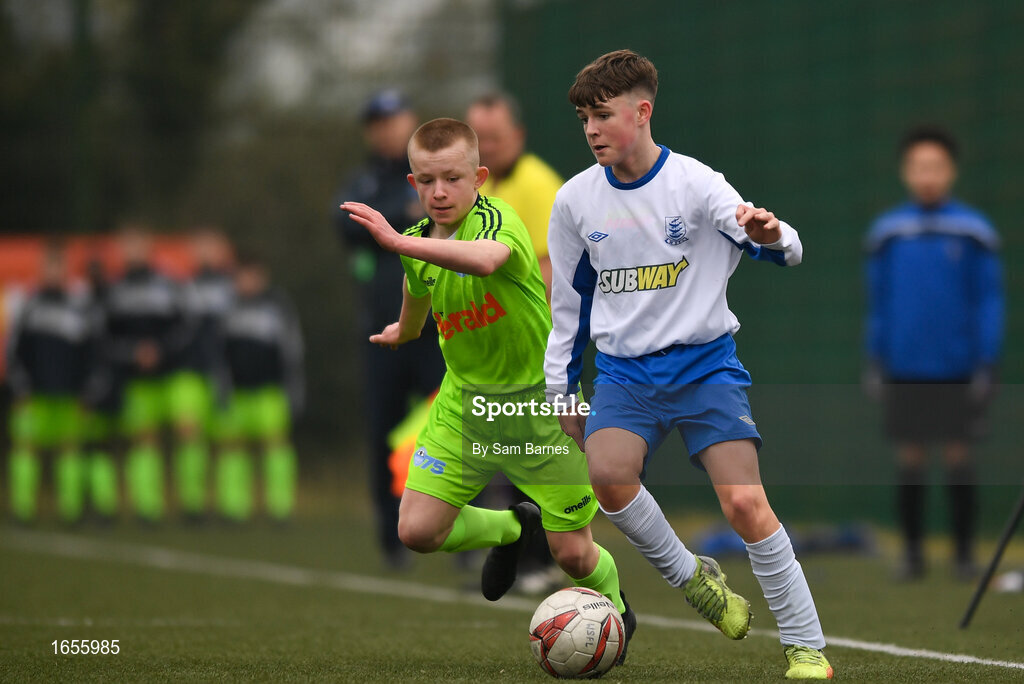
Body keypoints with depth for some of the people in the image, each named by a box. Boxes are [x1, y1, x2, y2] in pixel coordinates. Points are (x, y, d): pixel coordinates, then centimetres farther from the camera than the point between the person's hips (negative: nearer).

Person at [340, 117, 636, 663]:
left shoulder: (498, 219, -22)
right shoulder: (420, 241, -1)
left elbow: (485, 258, -49)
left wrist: (397, 242, -56)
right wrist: (404, 331, 45)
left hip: (538, 401, -5)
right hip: (465, 400, 5)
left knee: (573, 555, -1)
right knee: (417, 531, -8)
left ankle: (615, 608, 36)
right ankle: (510, 527, 24)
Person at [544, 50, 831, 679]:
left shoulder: (692, 182, -9)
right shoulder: (576, 200, 3)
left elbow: (782, 250, -18)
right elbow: (569, 302, 16)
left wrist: (771, 235, -42)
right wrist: (561, 388, 17)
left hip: (705, 364, -3)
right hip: (625, 370, 3)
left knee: (746, 503, -16)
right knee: (606, 472, -26)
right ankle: (689, 576, -2)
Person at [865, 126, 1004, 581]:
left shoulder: (974, 231, -2)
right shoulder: (885, 232, 5)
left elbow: (990, 303, 1)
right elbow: (877, 305, 12)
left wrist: (986, 366, -4)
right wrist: (875, 364, 9)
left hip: (957, 369, -2)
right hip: (903, 370, 2)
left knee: (958, 458, 0)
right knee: (909, 461, 3)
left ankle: (964, 553, 9)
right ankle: (912, 552, 12)